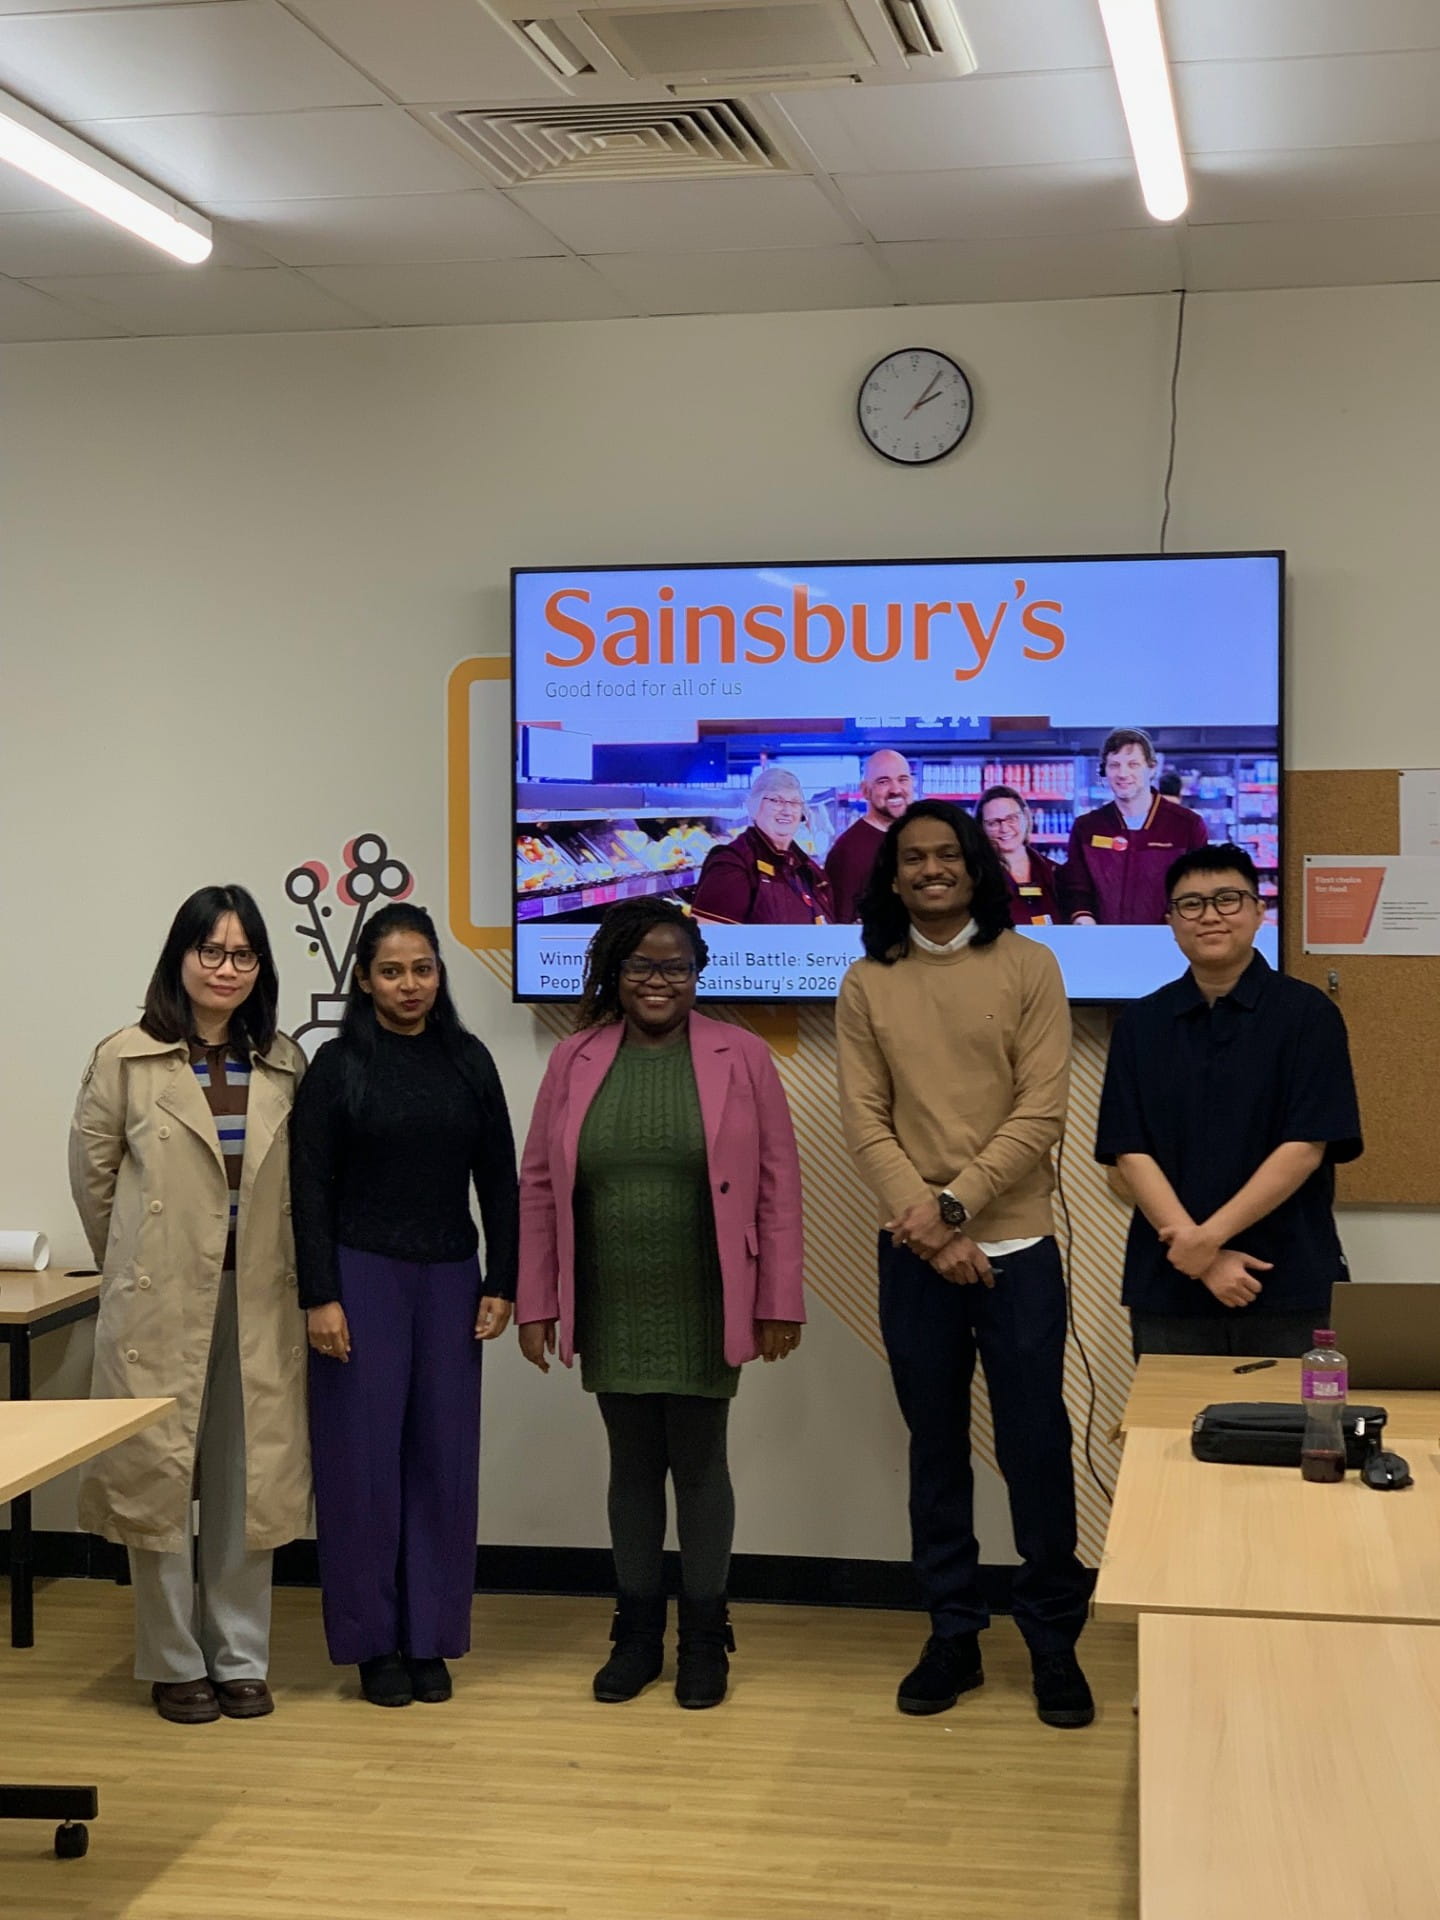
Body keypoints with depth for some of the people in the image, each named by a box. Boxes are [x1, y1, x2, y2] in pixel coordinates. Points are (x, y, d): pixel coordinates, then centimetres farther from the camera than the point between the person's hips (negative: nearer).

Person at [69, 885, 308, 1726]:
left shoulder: (286, 1064, 5)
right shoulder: (125, 1058, -3)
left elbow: (302, 1183, 9)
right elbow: (93, 1173, 4)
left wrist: (297, 1276, 3)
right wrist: (137, 1264, 9)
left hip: (258, 1303, 2)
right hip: (161, 1304, -2)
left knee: (248, 1483, 7)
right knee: (159, 1476, 3)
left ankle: (241, 1659, 19)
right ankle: (175, 1663, 16)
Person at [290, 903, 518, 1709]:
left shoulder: (469, 1062, 6)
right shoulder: (338, 1066, -2)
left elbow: (499, 1180, 8)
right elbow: (311, 1189, -4)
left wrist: (502, 1284, 3)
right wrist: (321, 1298, -10)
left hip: (450, 1280, 3)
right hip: (363, 1278, -2)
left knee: (443, 1456, 5)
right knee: (364, 1457, 1)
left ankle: (432, 1638, 15)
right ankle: (374, 1641, 12)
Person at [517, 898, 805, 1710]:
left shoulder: (742, 1058, -2)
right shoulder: (575, 1061, 4)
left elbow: (779, 1184, -2)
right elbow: (539, 1185, 6)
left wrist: (780, 1303, -4)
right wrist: (537, 1304, 3)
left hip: (703, 1308, -2)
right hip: (611, 1309, 2)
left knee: (700, 1463, 5)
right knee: (633, 1464, 11)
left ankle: (705, 1639, 18)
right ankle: (637, 1635, 23)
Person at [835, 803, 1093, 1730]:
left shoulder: (1028, 967, -1)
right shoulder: (868, 985, 5)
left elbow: (1041, 1113, -6)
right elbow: (865, 1121, 0)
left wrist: (955, 1203, -15)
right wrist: (929, 1228, -11)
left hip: (1016, 1248, -2)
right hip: (915, 1257, 2)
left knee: (1036, 1451, 0)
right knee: (936, 1452, 10)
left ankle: (1054, 1643, 14)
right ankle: (953, 1636, 21)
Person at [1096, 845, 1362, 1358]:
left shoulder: (1306, 1013, -2)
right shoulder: (1141, 1023, 7)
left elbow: (1306, 1147, -8)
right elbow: (1130, 1153, 0)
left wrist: (1208, 1236, -14)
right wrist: (1204, 1259, -11)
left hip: (1288, 1285, -2)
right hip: (1169, 1286, 2)